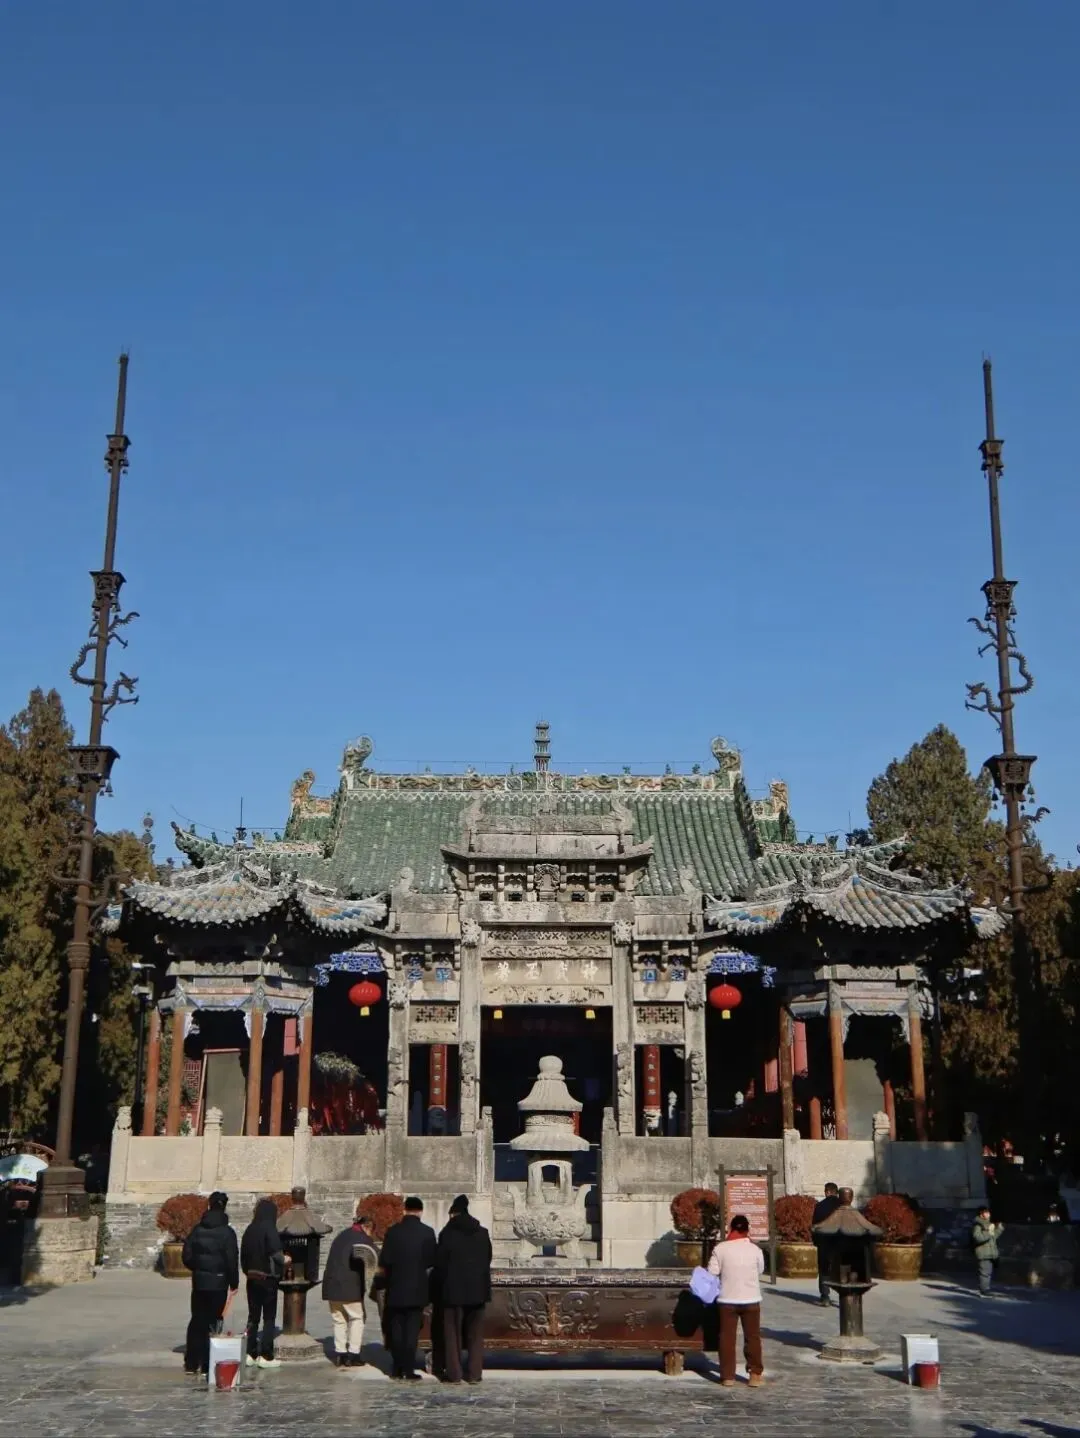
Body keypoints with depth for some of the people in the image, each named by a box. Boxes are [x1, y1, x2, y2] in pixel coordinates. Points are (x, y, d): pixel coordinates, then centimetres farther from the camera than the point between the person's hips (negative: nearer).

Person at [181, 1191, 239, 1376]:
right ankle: (208, 1365, 3)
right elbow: (232, 1260, -10)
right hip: (218, 1282, -3)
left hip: (199, 1281, 3)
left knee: (197, 1320, 14)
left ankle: (191, 1363, 17)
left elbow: (187, 1256, 2)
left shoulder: (197, 1229, 0)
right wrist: (234, 1283, 1)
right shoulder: (227, 1232, -10)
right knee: (212, 1322, 3)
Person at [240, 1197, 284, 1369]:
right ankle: (266, 1356, 2)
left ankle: (250, 1354, 14)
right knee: (269, 1317, 2)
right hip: (267, 1278, -6)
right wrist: (284, 1261, 1)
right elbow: (276, 1254, -19)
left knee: (253, 1316, 13)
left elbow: (243, 1254, 8)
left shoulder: (249, 1229, 4)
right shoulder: (269, 1229, -15)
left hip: (252, 1278, 6)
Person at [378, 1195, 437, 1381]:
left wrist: (384, 1273, 14)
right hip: (417, 1289, -1)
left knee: (396, 1329, 12)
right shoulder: (427, 1232, -6)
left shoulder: (393, 1231, -5)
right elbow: (433, 1261, -3)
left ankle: (397, 1368, 14)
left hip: (396, 1288, 1)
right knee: (412, 1330, 2)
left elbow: (384, 1261, -7)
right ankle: (409, 1370, 0)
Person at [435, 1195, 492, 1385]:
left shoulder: (447, 1233, -7)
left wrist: (442, 1282, 7)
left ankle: (454, 1373, 2)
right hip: (478, 1288, 4)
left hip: (454, 1289, -4)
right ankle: (474, 1373, 6)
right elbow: (488, 1259, 9)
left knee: (453, 1332, 4)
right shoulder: (482, 1233, 5)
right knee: (475, 1333, 9)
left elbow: (440, 1262, -6)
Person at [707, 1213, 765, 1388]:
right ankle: (756, 1374, 14)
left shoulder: (720, 1249, -9)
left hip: (727, 1299, 0)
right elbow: (760, 1271, 7)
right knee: (752, 1337, 12)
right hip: (751, 1299, 0)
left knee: (727, 1338, 8)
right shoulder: (755, 1249, -7)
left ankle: (728, 1376, 10)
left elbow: (712, 1273, -7)